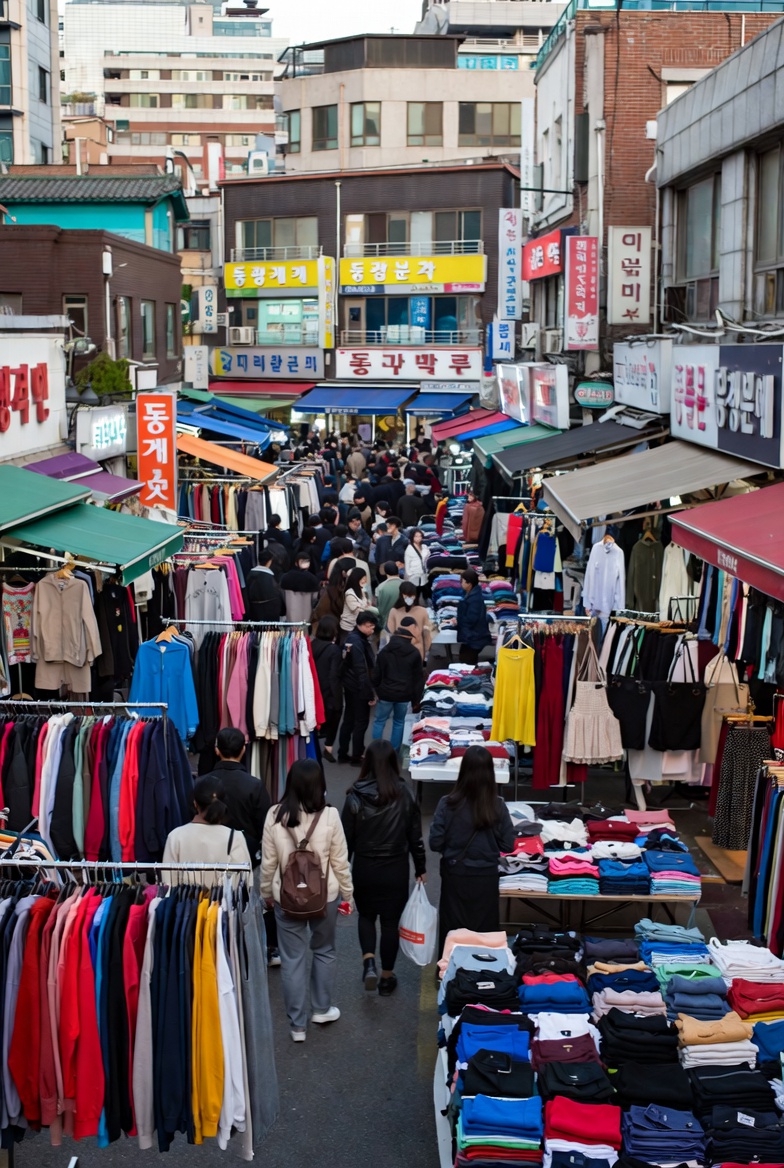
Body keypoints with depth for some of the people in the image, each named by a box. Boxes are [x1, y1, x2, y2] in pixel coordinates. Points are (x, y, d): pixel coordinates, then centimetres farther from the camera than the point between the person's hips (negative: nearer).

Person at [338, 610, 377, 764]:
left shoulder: (352, 638, 8)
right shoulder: (358, 642, -22)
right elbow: (362, 671, -24)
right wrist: (370, 694, -21)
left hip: (350, 687, 9)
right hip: (359, 689, -9)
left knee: (348, 720, 16)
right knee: (361, 722, 1)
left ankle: (343, 754, 24)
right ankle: (356, 757, 8)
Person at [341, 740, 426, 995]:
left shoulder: (355, 797, -13)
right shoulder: (404, 795, -10)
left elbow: (346, 838, -7)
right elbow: (415, 836, -2)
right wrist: (421, 868, 12)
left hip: (364, 868, 0)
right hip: (395, 869, 0)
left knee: (366, 916, 22)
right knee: (390, 922, 14)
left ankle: (368, 960, 0)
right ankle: (387, 977, 23)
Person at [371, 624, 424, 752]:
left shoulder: (385, 651, 1)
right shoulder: (414, 653, 0)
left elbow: (377, 674, 2)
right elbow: (419, 677, 2)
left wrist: (376, 690, 11)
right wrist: (416, 698, 8)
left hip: (386, 693, 0)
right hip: (404, 694, 1)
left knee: (379, 721, 11)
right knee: (399, 722, 15)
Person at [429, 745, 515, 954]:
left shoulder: (448, 803, -16)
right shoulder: (498, 805, -12)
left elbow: (435, 843, -12)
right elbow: (507, 845, -6)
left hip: (455, 875, -1)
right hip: (487, 877, 1)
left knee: (452, 930, 14)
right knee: (485, 931, 14)